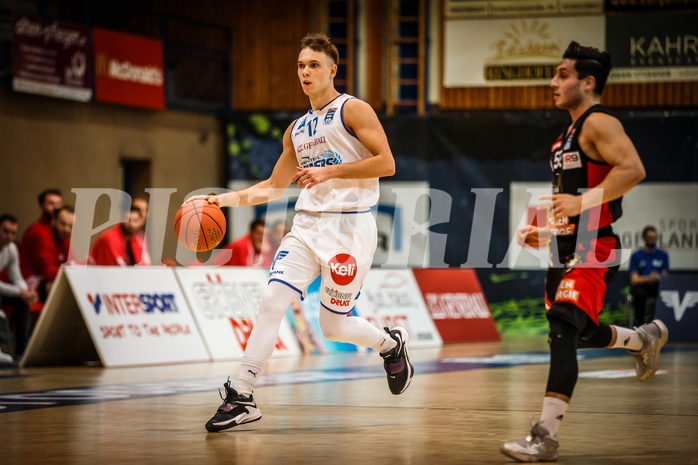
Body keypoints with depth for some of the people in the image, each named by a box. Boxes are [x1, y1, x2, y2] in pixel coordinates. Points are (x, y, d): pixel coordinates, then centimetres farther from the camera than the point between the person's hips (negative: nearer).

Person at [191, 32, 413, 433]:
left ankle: (392, 344, 31)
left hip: (349, 224, -6)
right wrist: (227, 199, 11)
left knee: (333, 326, 0)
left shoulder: (353, 110, -3)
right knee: (272, 301, -11)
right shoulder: (297, 129, 17)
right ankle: (242, 397, -11)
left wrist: (330, 172, -18)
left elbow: (386, 163, -13)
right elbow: (274, 187, 24)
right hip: (308, 223, 6)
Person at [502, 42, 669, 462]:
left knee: (563, 333, -19)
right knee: (580, 333, 22)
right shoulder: (569, 134, 19)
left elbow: (633, 170, -26)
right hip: (567, 250, 10)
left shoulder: (600, 124, -11)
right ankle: (645, 339, 48)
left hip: (593, 252, -10)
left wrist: (583, 201, -28)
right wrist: (544, 234, 16)